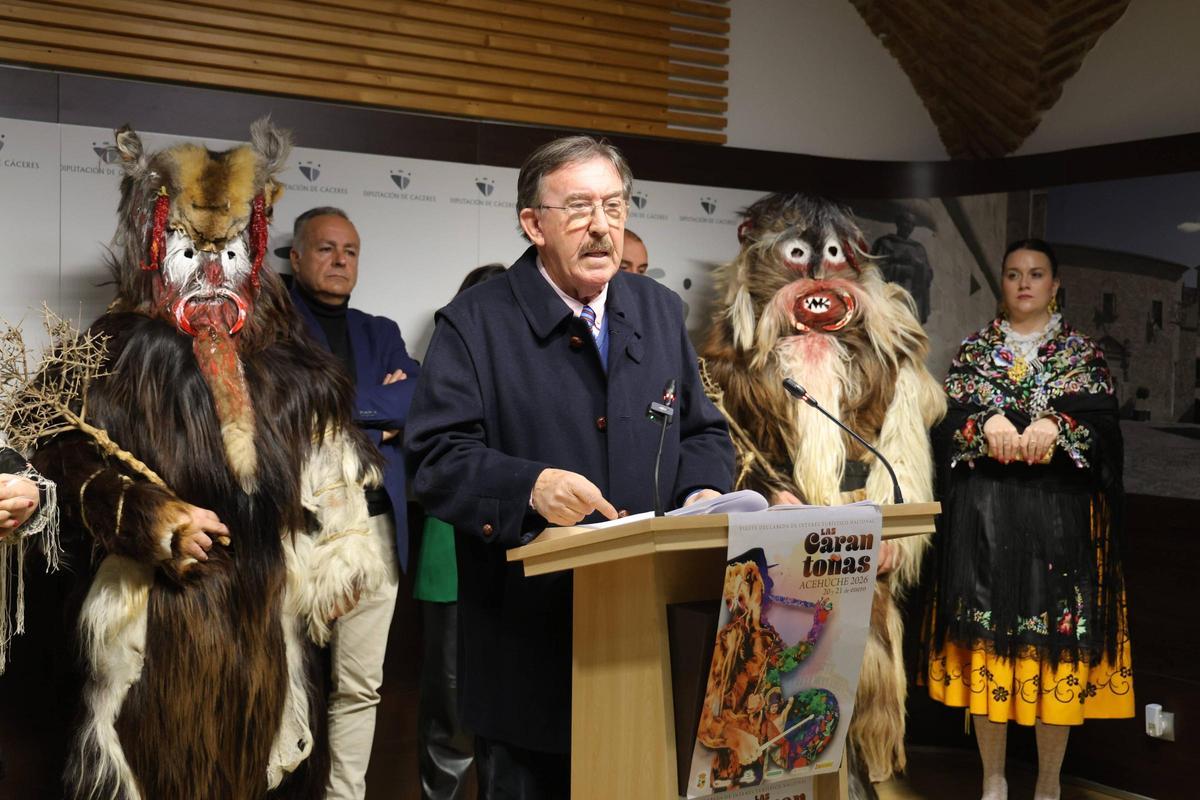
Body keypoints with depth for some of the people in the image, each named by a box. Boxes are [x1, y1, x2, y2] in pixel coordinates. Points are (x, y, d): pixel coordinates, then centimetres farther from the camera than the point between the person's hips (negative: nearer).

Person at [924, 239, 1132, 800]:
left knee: (1056, 645, -1)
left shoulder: (1082, 352, 8)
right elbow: (945, 423, 0)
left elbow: (1103, 428, -3)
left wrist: (1054, 428, -22)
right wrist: (987, 423, -20)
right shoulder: (974, 349, 11)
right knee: (987, 640, 2)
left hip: (1059, 517, -1)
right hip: (984, 516, 1)